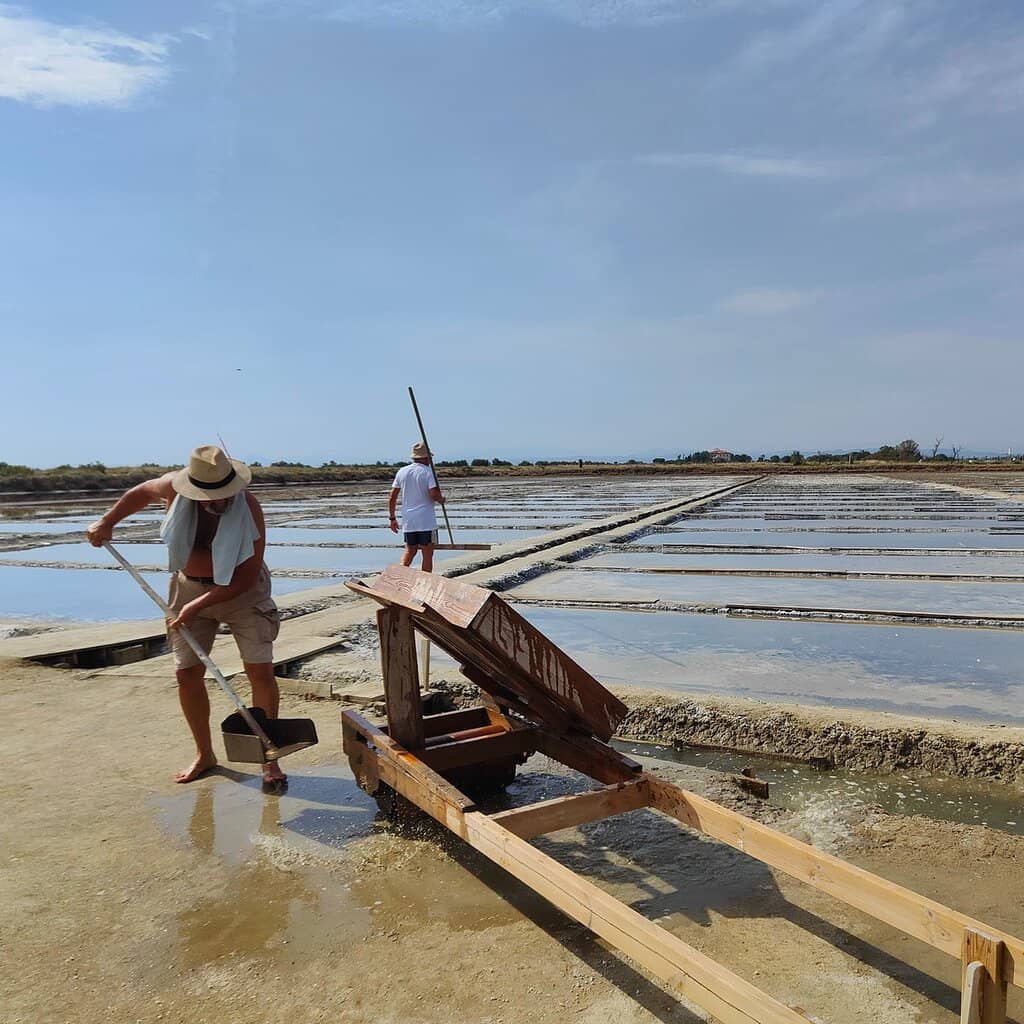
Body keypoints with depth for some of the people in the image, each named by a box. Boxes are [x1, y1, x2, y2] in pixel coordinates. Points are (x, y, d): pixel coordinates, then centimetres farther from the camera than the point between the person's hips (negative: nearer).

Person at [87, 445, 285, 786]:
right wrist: (107, 522, 9)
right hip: (189, 587, 4)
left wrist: (199, 604, -26)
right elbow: (142, 492, 10)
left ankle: (269, 759, 5)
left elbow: (248, 576, -24)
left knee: (261, 671, -9)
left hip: (241, 590, -3)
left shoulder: (248, 508, -26)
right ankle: (204, 755, 22)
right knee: (187, 675, 3)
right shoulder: (174, 487, -16)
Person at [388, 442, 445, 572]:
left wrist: (392, 518, 15)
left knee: (410, 551, 17)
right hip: (426, 521, -5)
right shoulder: (428, 472, -7)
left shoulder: (401, 472, 8)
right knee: (427, 554, 4)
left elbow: (392, 498, 8)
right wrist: (441, 500, 2)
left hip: (408, 521, 5)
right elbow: (434, 494, -20)